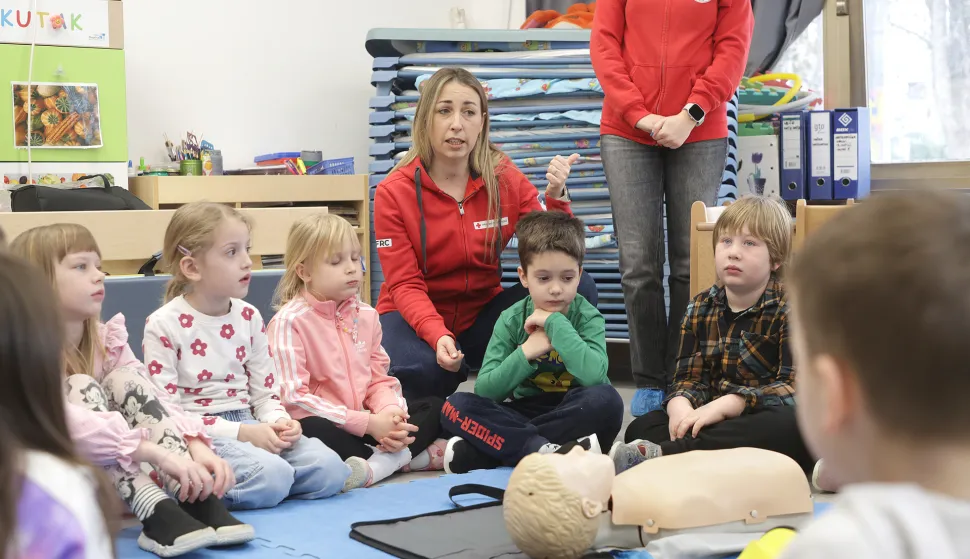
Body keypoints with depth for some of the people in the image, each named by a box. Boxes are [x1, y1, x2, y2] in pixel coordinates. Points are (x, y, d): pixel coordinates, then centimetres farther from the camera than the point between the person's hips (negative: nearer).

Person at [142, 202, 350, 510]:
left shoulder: (248, 317, 9)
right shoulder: (164, 325, -9)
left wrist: (278, 422, -10)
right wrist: (240, 433, -20)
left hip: (248, 425, 6)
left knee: (329, 467, -15)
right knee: (271, 475, -32)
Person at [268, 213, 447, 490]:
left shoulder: (366, 316, 10)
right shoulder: (289, 321, -10)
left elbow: (379, 380, 12)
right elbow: (293, 397, -19)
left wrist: (390, 411, -14)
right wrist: (368, 423, -21)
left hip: (366, 421, 7)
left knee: (434, 407, -1)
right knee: (312, 432, -38)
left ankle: (378, 464, -27)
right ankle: (408, 457, -22)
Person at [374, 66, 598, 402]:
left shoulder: (504, 178, -6)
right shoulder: (394, 192, -13)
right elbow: (405, 285, -16)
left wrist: (557, 197, -23)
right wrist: (437, 336, -35)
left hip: (483, 314, 3)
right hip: (416, 316, -3)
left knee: (579, 288, -20)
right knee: (424, 370, -40)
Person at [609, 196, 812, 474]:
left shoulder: (790, 308, -5)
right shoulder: (700, 308, 11)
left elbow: (796, 387, -17)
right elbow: (689, 377, 7)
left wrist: (725, 405, -27)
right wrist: (680, 407, -19)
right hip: (714, 422, 5)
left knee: (790, 426, -39)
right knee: (641, 427, -14)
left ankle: (660, 455, -43)